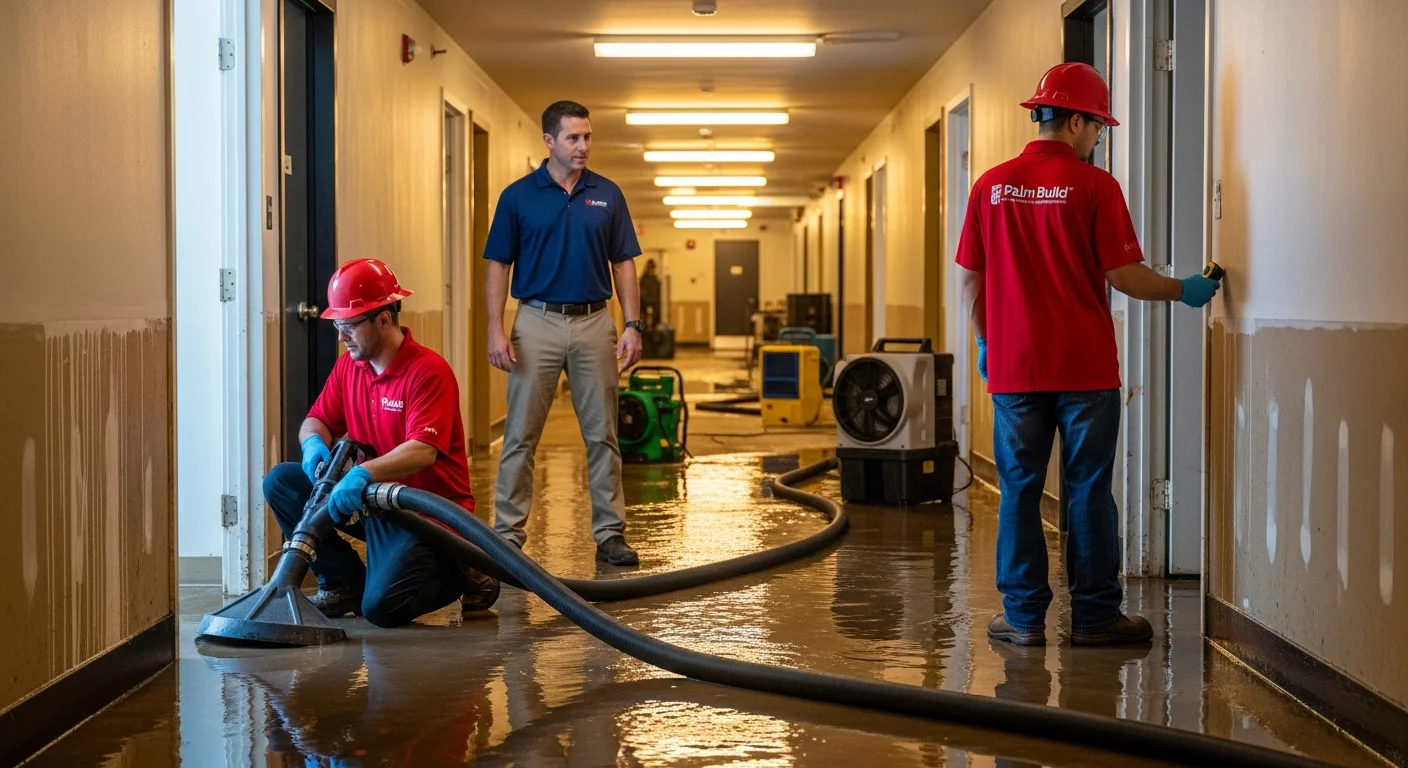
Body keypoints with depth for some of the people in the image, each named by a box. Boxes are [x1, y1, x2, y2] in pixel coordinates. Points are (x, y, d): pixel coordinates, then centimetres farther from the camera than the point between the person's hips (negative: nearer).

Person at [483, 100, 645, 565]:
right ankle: (507, 533, 6)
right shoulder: (518, 196, 1)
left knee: (602, 435, 5)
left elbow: (623, 264, 8)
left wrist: (633, 325, -1)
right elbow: (498, 265, 1)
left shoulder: (607, 195, 7)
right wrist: (496, 330, -7)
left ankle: (610, 533, 11)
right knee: (520, 435, 0)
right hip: (537, 322, -2)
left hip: (594, 322, 2)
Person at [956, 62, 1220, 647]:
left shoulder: (992, 186, 4)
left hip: (1013, 367, 3)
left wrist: (985, 341, 20)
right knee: (1089, 491, 4)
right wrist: (1183, 291, 7)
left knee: (1019, 490, 8)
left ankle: (1023, 615, 9)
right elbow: (1123, 275, -9)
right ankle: (1095, 615, 8)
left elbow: (970, 280, 7)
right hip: (1085, 368, -3)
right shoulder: (1094, 186, -8)